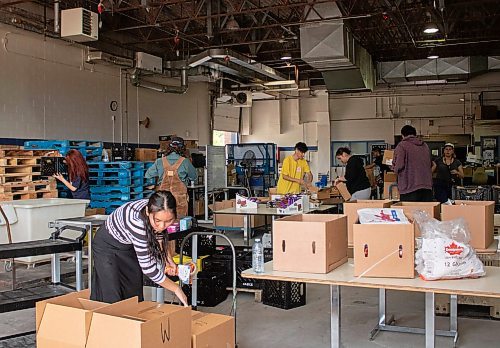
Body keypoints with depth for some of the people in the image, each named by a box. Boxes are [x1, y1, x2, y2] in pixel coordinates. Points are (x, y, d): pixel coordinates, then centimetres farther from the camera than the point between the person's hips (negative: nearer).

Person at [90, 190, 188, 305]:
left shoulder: (157, 212, -23)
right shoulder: (137, 222, -42)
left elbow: (158, 235, 5)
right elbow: (148, 267, -36)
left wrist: (168, 259, -5)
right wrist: (176, 289, -27)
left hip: (129, 246, 6)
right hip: (107, 245, -6)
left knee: (135, 295, 9)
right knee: (111, 298, -10)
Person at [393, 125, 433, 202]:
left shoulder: (402, 145, -3)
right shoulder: (425, 145, 16)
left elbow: (399, 165, -10)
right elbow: (430, 164, 19)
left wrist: (395, 169, 10)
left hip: (410, 188, -5)